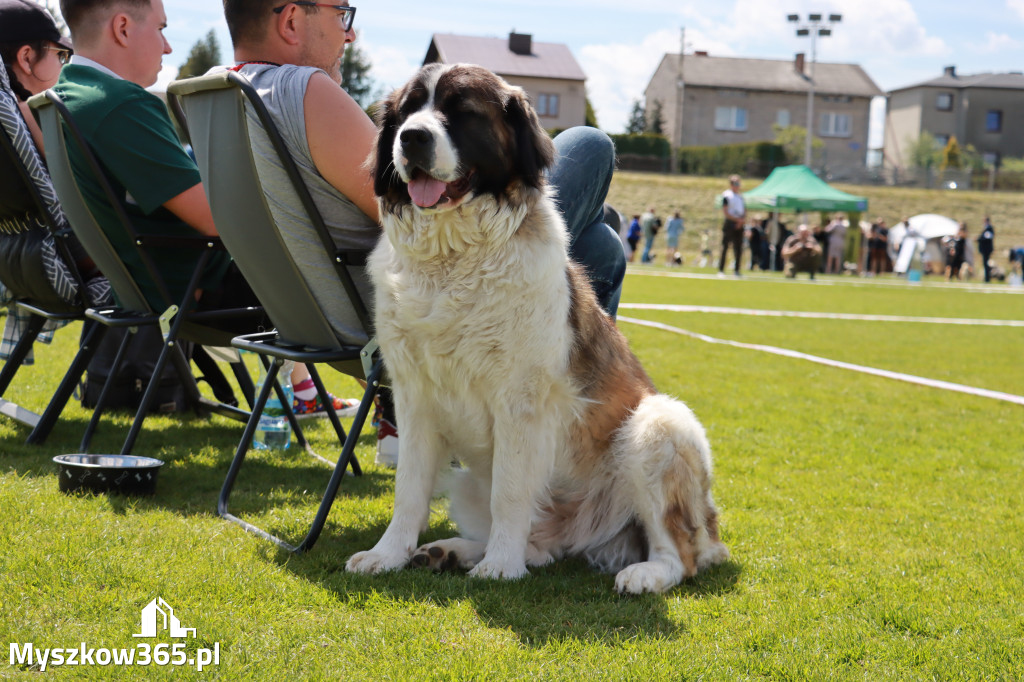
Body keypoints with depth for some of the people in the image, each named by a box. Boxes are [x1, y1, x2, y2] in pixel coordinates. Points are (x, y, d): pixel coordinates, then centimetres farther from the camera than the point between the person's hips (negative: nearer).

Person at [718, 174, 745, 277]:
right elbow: (725, 212, -10)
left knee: (738, 248, 5)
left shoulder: (741, 196, 16)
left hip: (739, 225, 6)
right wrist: (737, 219, -13)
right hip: (729, 223, -6)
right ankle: (721, 270, -7)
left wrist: (743, 219, -4)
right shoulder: (727, 195, -5)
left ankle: (736, 270, 10)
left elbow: (744, 211, 17)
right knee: (725, 247, -7)